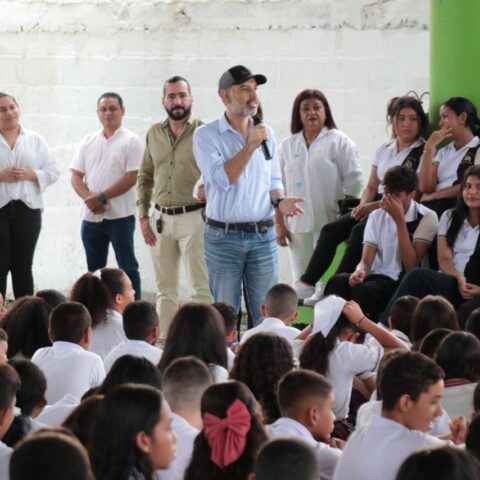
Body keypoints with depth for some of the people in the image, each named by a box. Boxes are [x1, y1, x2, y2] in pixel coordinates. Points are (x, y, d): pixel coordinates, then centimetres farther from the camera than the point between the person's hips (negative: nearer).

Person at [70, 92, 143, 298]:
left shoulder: (131, 141, -4)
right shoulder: (88, 142, 11)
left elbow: (131, 178, -11)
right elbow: (76, 176, 8)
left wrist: (102, 197, -15)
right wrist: (89, 198, -11)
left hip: (120, 215, -5)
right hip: (91, 216, 5)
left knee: (127, 267, -2)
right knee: (94, 269, 11)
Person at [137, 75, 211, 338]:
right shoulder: (154, 133, 10)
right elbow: (144, 177, 16)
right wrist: (143, 215, 8)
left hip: (194, 217, -5)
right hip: (161, 218, 5)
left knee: (201, 288, -7)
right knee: (165, 289, 12)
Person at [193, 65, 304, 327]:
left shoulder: (266, 133, 10)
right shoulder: (206, 135, -4)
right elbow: (222, 179, -16)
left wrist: (279, 201, -5)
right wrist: (251, 146, -14)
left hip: (263, 235, 3)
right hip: (224, 236, -3)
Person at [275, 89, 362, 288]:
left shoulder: (339, 142, 1)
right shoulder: (287, 146, 13)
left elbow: (353, 183, -2)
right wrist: (279, 224, 8)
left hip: (330, 224, -4)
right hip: (297, 225, 4)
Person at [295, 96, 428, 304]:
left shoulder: (422, 152, -4)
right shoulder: (384, 150, 18)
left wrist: (372, 207, -16)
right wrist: (362, 206, -4)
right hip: (373, 207, 7)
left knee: (359, 231, -30)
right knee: (330, 230, -12)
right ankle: (307, 283, -16)